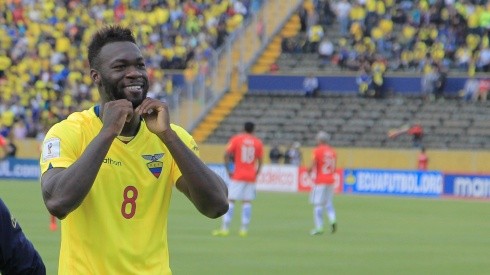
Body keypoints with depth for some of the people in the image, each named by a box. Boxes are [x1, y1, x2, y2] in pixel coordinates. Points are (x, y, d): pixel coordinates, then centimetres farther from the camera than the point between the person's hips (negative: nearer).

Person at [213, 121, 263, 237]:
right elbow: (260, 161, 4)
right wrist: (256, 173, 14)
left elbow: (226, 155, -9)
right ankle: (244, 229, 1)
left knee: (230, 200, -1)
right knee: (247, 202, 5)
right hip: (251, 177, 2)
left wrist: (228, 170, -3)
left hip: (237, 175, -2)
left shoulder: (236, 139, 0)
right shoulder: (258, 142, 5)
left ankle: (225, 228, -6)